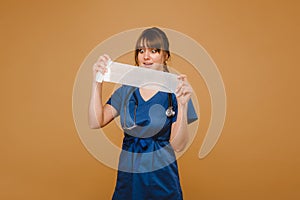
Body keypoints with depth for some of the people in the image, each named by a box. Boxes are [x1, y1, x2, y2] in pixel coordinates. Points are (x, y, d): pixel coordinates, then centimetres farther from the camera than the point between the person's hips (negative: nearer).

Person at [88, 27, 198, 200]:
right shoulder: (126, 90, 3)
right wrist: (97, 83, -14)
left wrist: (183, 105, -25)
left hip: (161, 179, -3)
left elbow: (178, 145, -13)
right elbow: (95, 122, -7)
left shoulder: (174, 91, -8)